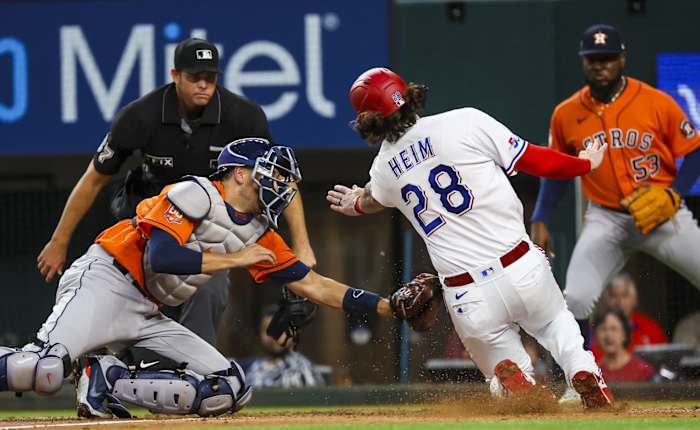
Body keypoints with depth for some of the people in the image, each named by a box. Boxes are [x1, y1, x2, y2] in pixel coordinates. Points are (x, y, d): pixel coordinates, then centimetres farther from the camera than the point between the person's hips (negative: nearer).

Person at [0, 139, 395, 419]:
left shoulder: (259, 234, 14)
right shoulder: (197, 194, -9)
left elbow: (314, 285, 16)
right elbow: (161, 257, -21)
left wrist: (389, 307, 9)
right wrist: (233, 258, -13)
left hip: (147, 317, 9)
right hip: (103, 282, -9)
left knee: (231, 391, -8)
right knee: (45, 370, -35)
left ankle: (108, 382, -6)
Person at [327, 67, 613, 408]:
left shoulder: (385, 168, 8)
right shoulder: (465, 122, -5)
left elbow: (370, 199, 34)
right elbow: (535, 161, -1)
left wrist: (356, 204, 59)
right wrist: (584, 163, 19)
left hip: (467, 300, 1)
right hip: (522, 271, -1)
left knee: (503, 372, 20)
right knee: (557, 323, 29)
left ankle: (512, 378, -18)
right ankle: (583, 373, -4)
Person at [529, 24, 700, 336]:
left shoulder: (657, 103, -8)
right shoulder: (566, 114, 0)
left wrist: (674, 195, -16)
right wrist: (539, 221, 6)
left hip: (661, 214, -1)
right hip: (606, 219, 1)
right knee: (575, 300, -16)